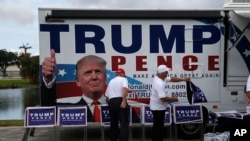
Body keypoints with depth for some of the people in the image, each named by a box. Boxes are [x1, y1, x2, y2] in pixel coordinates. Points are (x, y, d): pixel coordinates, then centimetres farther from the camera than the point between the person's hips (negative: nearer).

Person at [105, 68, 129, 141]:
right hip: (120, 101, -6)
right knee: (124, 123, -7)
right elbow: (124, 89, -15)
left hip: (111, 102, 6)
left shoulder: (111, 81, 24)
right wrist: (124, 101, -22)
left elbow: (107, 95, 22)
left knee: (113, 123, 16)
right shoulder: (123, 79, 6)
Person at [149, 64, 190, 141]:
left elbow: (171, 79, 15)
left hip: (157, 107, 11)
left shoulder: (160, 78, 3)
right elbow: (163, 98, -30)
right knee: (159, 127, -1)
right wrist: (173, 99, -14)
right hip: (158, 108, -11)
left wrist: (183, 79, 10)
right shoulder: (160, 84, -29)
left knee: (157, 126, 19)